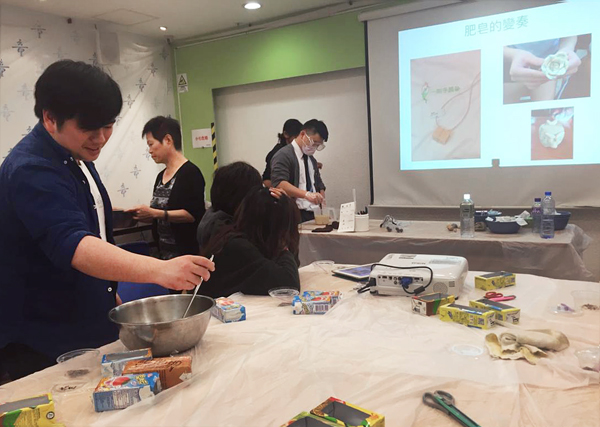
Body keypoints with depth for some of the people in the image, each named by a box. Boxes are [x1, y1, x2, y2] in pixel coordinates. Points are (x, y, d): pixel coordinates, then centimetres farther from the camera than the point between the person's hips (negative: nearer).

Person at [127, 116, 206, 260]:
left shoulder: (190, 172, -12)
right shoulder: (161, 176, 12)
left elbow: (193, 214, -21)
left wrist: (154, 213, -23)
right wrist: (140, 214, 1)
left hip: (187, 252, -8)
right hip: (164, 252, 8)